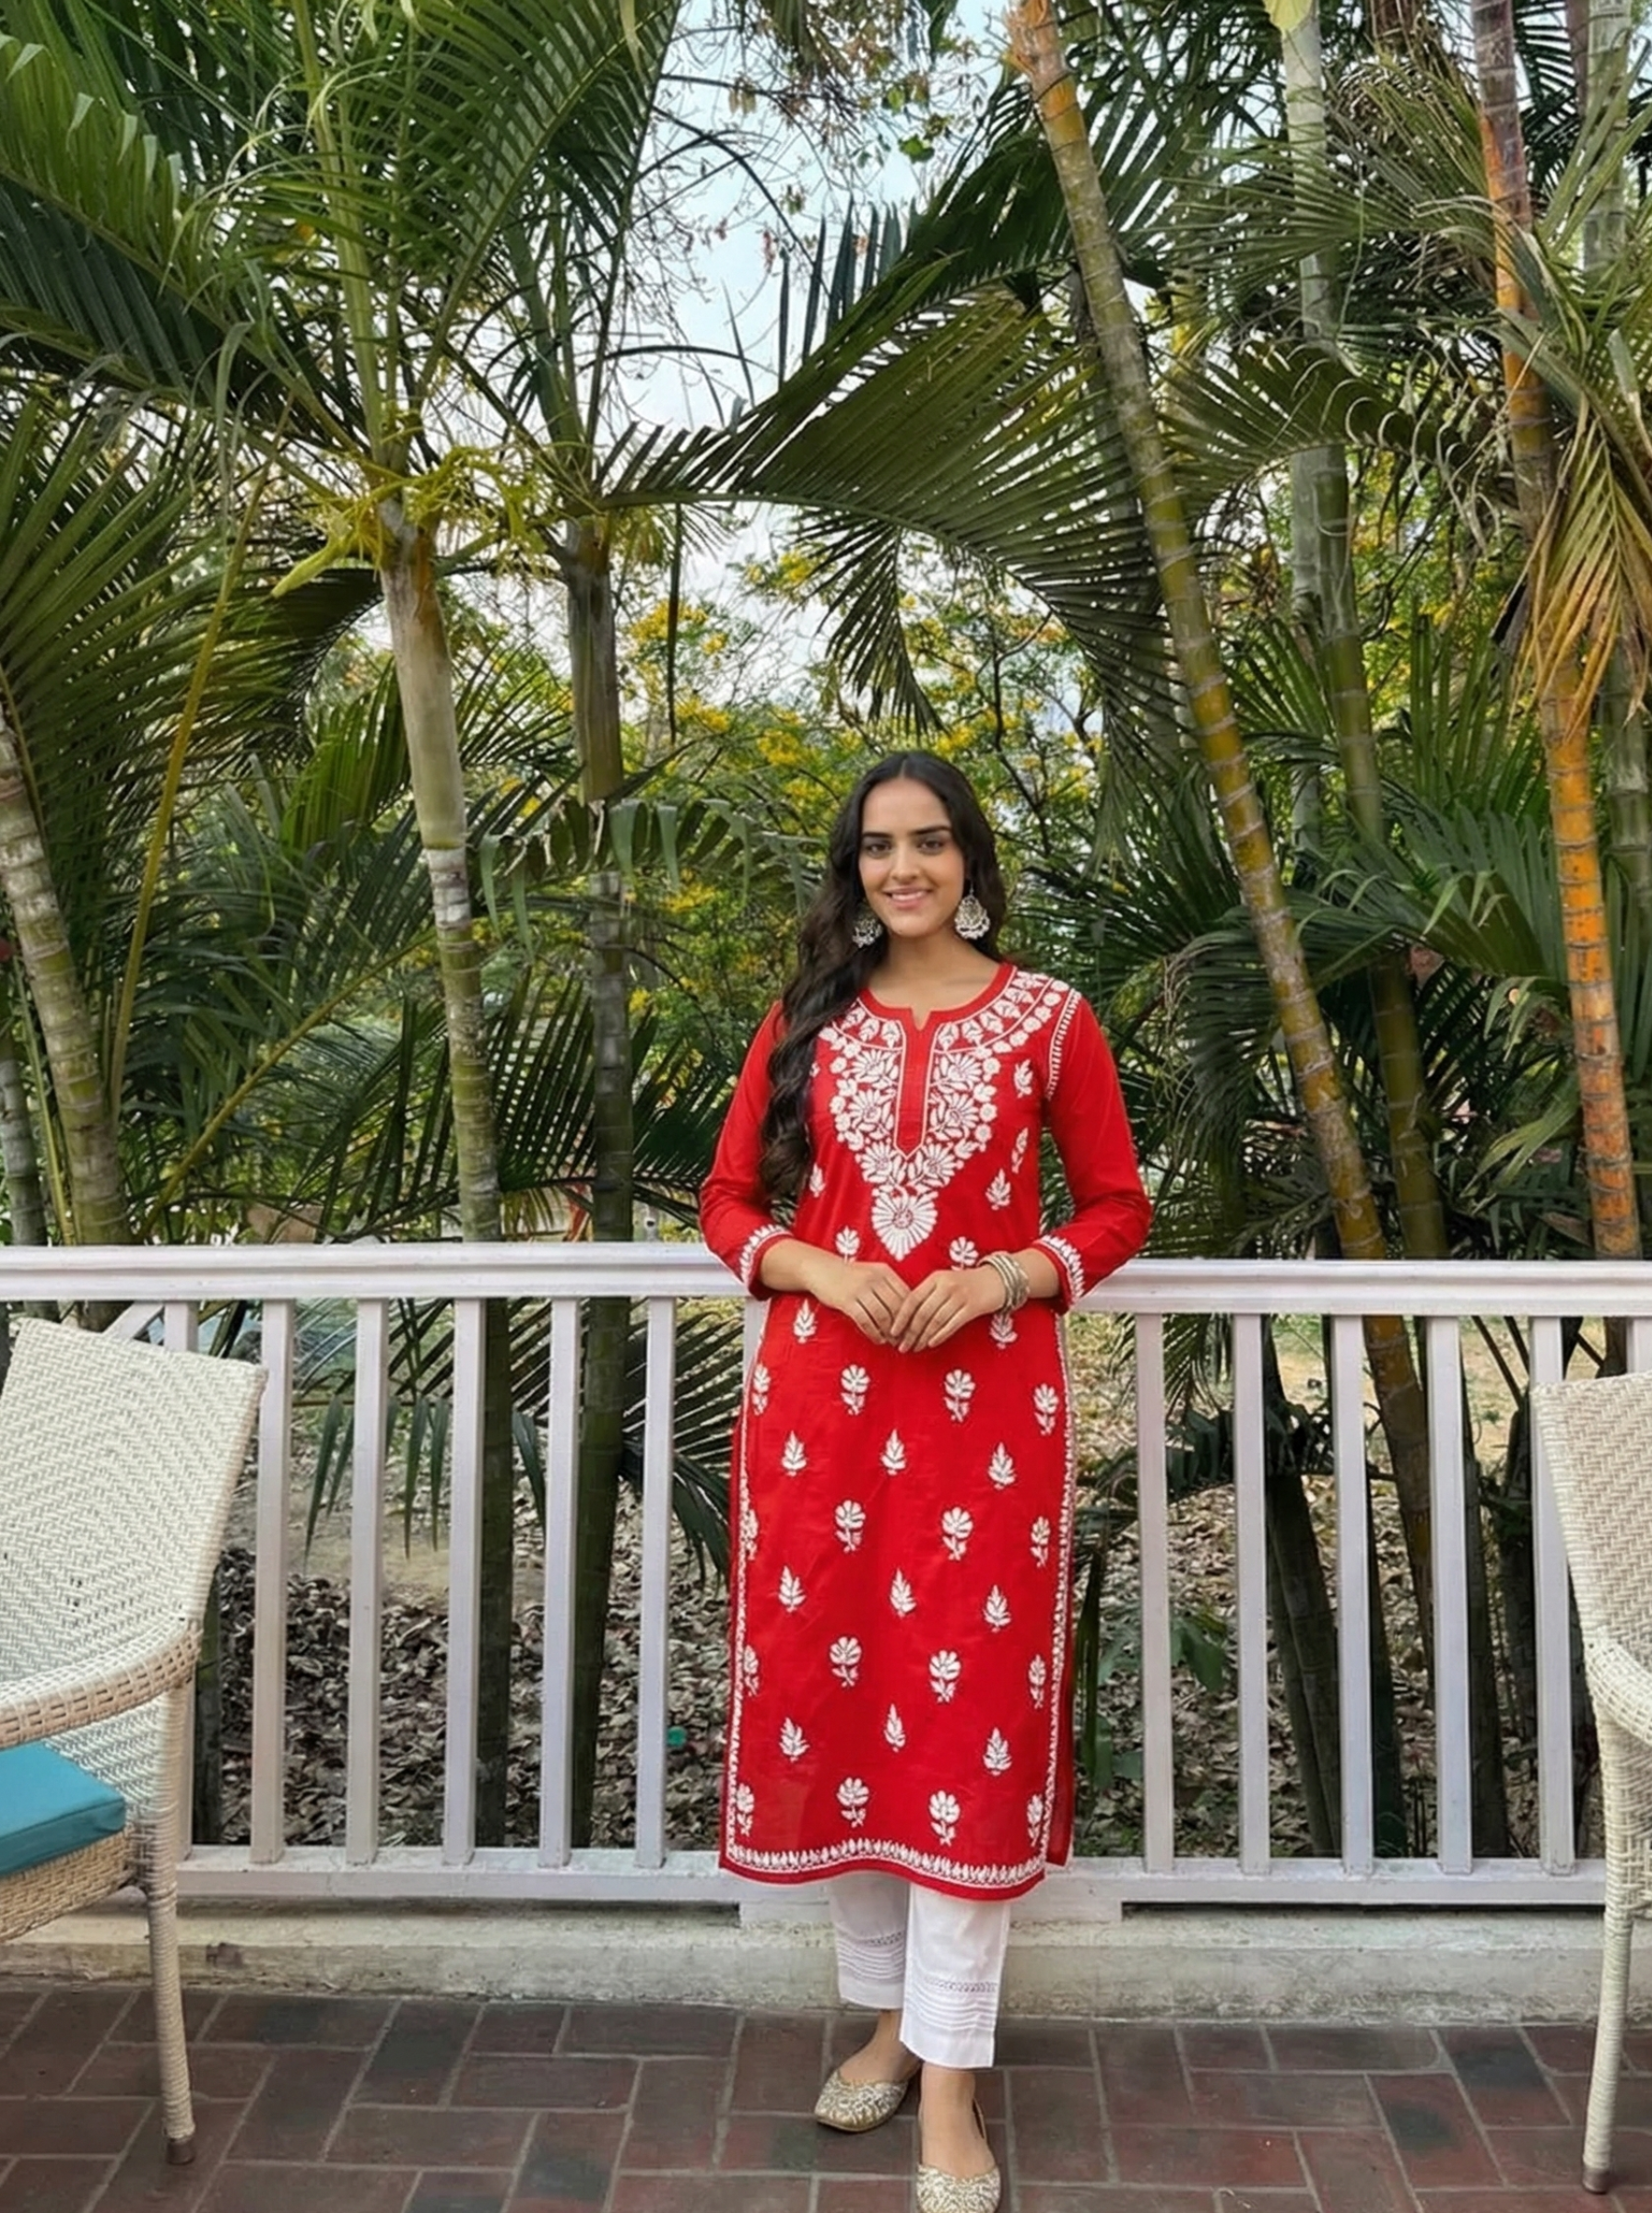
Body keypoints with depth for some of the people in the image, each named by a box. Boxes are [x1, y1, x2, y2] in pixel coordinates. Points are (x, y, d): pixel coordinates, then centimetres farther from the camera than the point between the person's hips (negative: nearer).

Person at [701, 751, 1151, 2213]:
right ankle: (889, 2013, 29)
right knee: (831, 1692, 8)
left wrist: (1005, 1278, -13)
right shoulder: (805, 1021, 7)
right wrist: (816, 1268, -11)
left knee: (967, 1709, -1)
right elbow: (730, 1200, 9)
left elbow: (1118, 1209, 4)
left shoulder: (1049, 1019, 2)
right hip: (820, 1398, 3)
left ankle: (953, 2082, 12)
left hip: (988, 1403, -2)